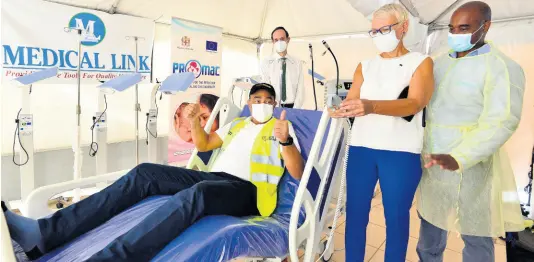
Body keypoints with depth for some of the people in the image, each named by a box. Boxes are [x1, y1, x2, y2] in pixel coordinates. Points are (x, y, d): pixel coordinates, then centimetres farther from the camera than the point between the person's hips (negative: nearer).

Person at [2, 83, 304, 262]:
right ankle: (44, 233, -21)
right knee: (145, 173, -14)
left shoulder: (283, 126, 10)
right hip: (213, 178, 6)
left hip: (246, 190, -6)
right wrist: (194, 120, 13)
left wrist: (285, 141, -22)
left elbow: (298, 173, -2)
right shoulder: (237, 124, 27)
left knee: (196, 195, -41)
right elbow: (204, 144, 31)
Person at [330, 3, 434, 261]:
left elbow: (414, 104, -15)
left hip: (401, 152, -3)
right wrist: (339, 108, -22)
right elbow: (351, 100, 3)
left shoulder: (421, 62, 2)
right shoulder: (365, 65, 13)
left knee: (396, 217, 7)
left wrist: (371, 106, -32)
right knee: (355, 213, 7)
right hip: (361, 148, 3)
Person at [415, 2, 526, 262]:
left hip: (470, 166, -6)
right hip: (431, 161, 6)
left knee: (475, 235, 9)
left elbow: (500, 122, -23)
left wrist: (458, 158, -35)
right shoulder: (439, 62, 8)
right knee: (430, 222, 19)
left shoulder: (502, 67, -12)